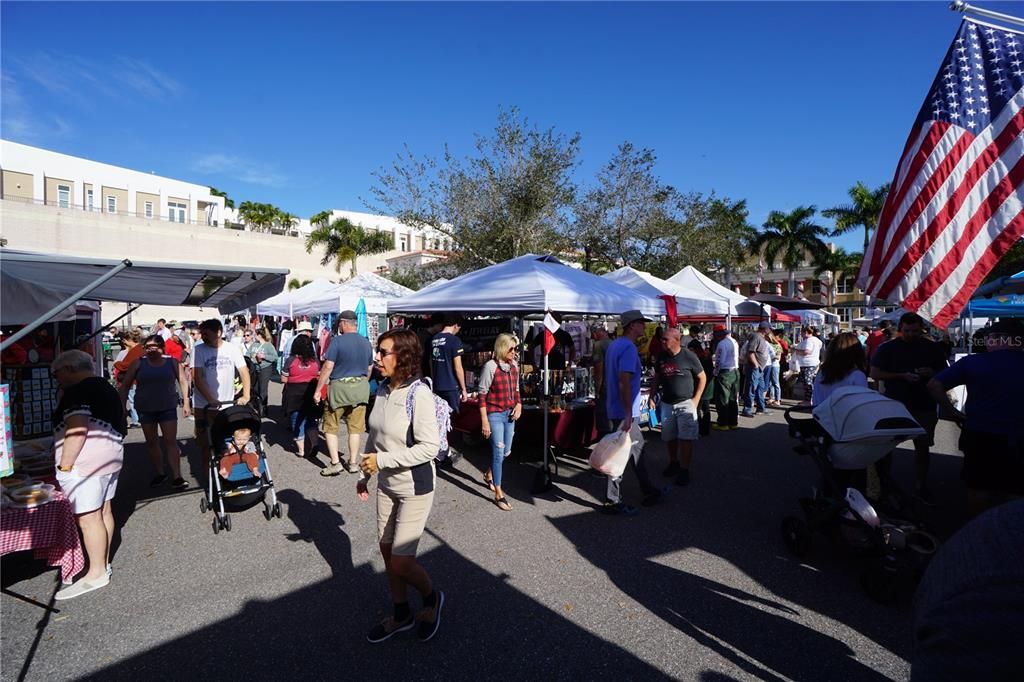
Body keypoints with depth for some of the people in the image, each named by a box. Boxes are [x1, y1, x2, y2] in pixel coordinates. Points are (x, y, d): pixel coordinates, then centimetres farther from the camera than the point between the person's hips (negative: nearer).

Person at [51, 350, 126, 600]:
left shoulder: (77, 392, -14)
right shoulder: (107, 388, 15)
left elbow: (77, 431, -22)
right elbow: (119, 426, 21)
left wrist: (64, 466, -18)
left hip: (86, 461, -10)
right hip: (111, 457, 10)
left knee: (88, 517, -2)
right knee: (103, 511, 16)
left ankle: (96, 574, 6)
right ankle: (104, 563, 27)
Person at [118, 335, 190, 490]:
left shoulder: (172, 362, -2)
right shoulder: (139, 363, 0)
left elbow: (183, 382, 0)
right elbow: (125, 385, 5)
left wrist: (186, 403, -4)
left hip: (168, 408, -2)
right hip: (145, 409, 2)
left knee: (171, 441, -4)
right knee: (151, 442, 10)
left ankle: (177, 476, -4)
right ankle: (159, 473, 24)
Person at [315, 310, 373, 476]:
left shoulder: (337, 340, -12)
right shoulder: (366, 343, 4)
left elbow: (328, 367, -16)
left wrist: (318, 390, -9)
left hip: (339, 387, -4)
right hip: (361, 387, 4)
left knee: (331, 426, 10)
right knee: (355, 427, 11)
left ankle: (335, 463, 7)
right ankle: (353, 463, 18)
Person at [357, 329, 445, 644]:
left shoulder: (419, 395, -23)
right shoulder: (383, 390, -1)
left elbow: (430, 447, -26)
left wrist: (382, 460, -24)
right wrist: (365, 474, 14)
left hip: (414, 487, -7)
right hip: (387, 484, 7)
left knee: (401, 562, 0)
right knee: (386, 551, 18)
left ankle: (432, 598, 32)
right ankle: (400, 615, 40)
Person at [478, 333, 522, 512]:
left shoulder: (514, 365, 4)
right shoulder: (491, 366, -15)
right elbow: (482, 395, -12)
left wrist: (519, 405, -1)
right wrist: (484, 421, -14)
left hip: (510, 414, 7)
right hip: (495, 415, -6)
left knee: (506, 451, 16)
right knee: (499, 452, -5)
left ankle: (489, 475, 44)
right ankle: (498, 494, 7)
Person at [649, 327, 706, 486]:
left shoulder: (689, 356, -12)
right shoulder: (661, 357, 1)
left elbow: (702, 377, -3)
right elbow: (657, 379, 13)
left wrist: (696, 398, -9)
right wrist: (651, 396, 4)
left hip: (685, 403, -5)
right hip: (667, 403, 5)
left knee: (685, 438, -4)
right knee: (668, 437, 13)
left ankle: (684, 470, 7)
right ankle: (673, 463, 33)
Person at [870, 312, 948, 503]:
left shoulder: (932, 348, 5)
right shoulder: (887, 348, -2)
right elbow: (875, 374, -6)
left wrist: (932, 373, -12)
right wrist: (902, 376, -18)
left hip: (924, 406, 2)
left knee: (923, 446, 9)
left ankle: (921, 485, 23)